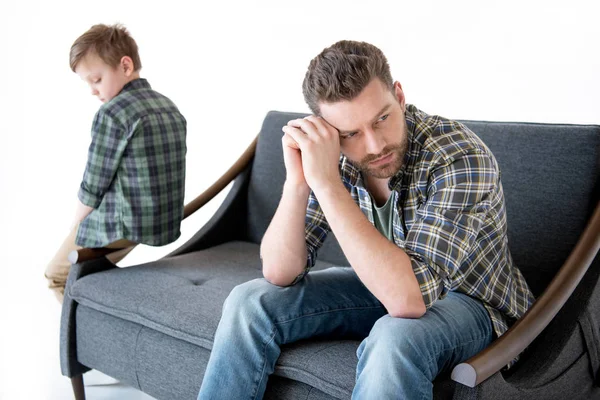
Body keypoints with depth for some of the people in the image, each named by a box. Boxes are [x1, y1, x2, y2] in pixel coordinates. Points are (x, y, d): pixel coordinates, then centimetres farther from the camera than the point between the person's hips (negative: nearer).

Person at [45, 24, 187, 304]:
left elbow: (93, 186, -13)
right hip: (169, 224, 8)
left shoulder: (112, 113, -17)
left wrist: (75, 226, 6)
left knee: (57, 274, 16)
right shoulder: (170, 107, 6)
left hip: (128, 227, -8)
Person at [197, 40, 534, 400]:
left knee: (394, 339, -38)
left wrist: (327, 183, -41)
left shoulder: (462, 159, -31)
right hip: (385, 285, 5)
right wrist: (297, 181, -32)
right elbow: (280, 274, -15)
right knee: (250, 302, -9)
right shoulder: (332, 154, -16)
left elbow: (409, 297, -41)